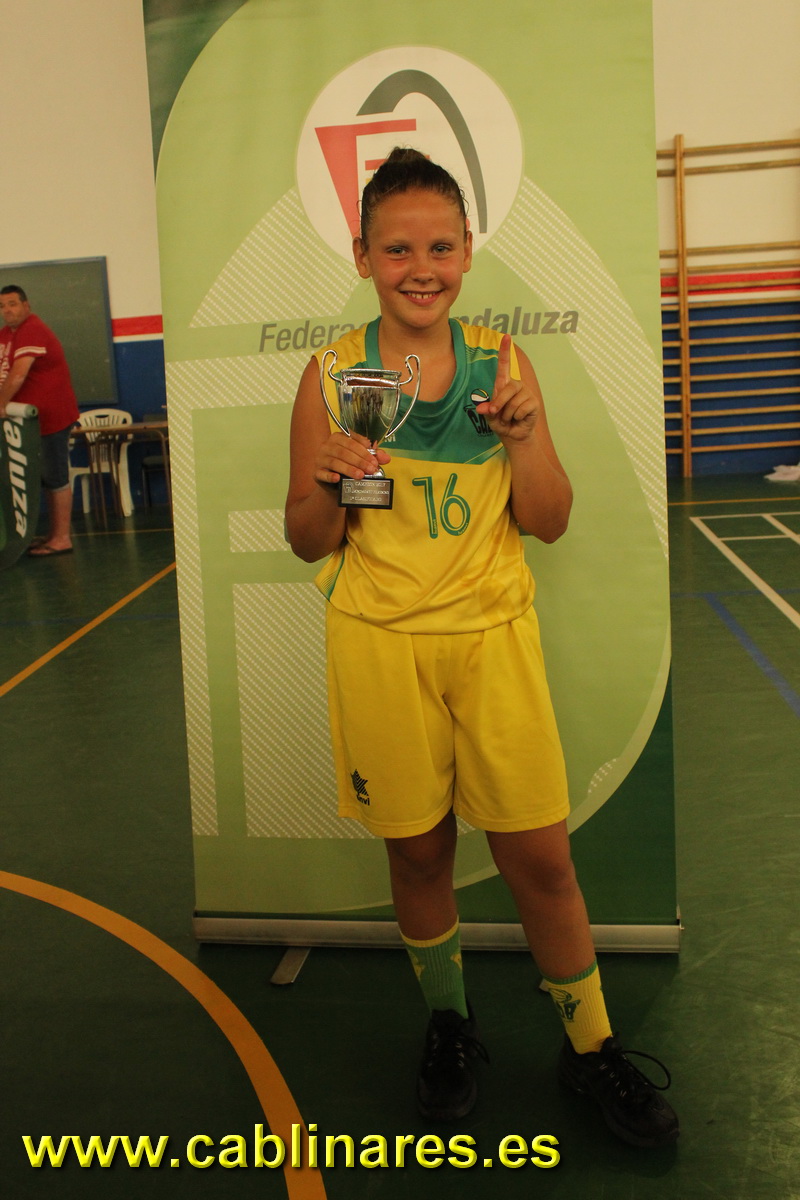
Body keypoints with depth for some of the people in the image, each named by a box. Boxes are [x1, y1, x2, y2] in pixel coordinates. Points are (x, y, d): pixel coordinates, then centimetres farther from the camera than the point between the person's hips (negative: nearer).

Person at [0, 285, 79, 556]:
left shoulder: (33, 331, -17)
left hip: (52, 416, -9)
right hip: (33, 417, 9)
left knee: (56, 477, -4)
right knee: (47, 478, 15)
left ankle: (62, 539, 1)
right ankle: (53, 535, 23)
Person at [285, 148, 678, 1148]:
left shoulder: (501, 362, 1)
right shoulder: (332, 375, -2)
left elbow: (549, 523, 3)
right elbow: (308, 542, 2)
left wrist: (521, 436, -14)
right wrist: (331, 484, -19)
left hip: (491, 630, 1)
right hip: (380, 642, 0)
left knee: (539, 855, 3)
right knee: (417, 851, 11)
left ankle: (592, 1047, 26)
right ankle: (447, 1023, 37)